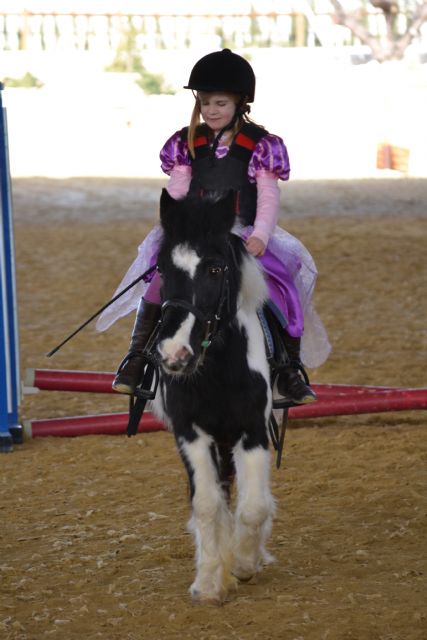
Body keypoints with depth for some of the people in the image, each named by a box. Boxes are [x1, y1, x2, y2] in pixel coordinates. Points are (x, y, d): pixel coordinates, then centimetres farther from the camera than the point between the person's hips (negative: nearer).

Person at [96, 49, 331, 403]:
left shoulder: (260, 145, 2)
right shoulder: (187, 143, 9)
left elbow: (269, 198, -3)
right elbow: (176, 193, 5)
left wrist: (260, 236, -19)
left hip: (245, 237, -1)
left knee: (288, 284, -19)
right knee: (157, 280, -24)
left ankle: (290, 371, -5)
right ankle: (136, 359, -10)